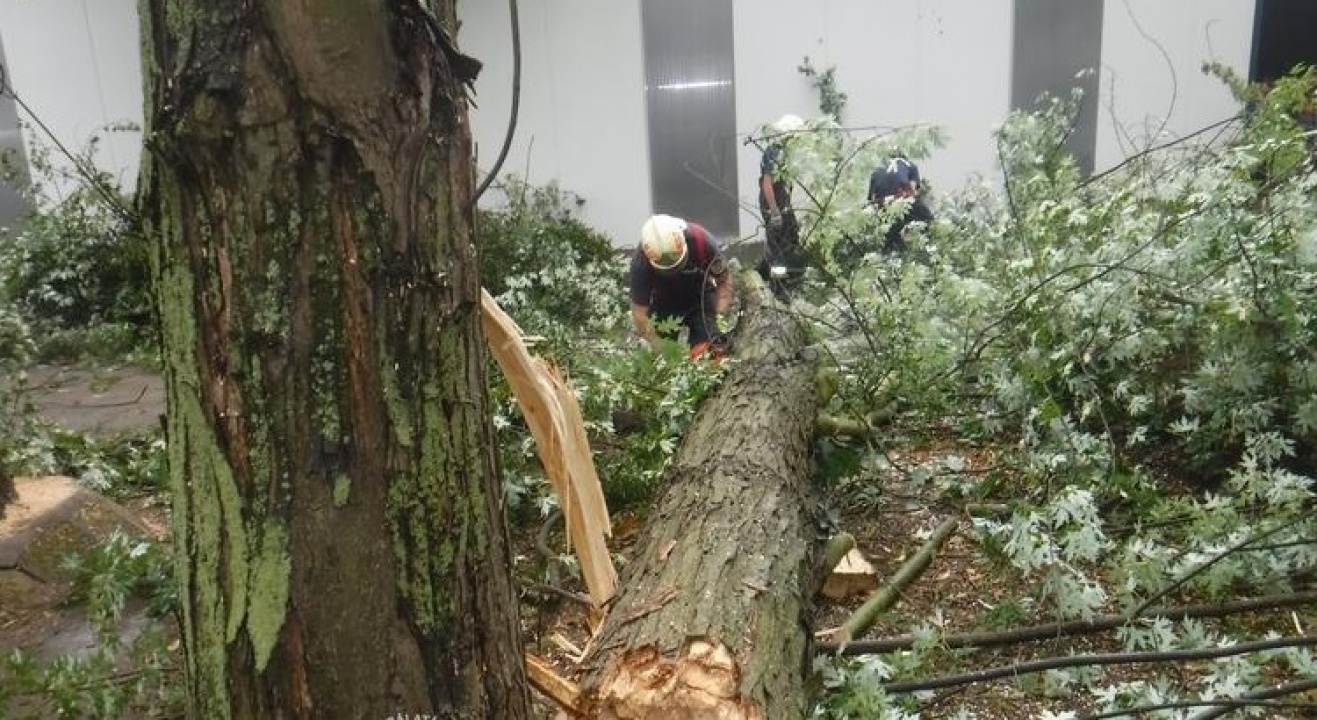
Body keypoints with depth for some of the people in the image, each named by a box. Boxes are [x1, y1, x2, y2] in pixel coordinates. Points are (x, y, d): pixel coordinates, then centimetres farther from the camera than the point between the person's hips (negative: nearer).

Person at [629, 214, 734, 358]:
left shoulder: (701, 240, -31)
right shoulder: (641, 264, -32)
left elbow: (724, 280, -16)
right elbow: (639, 312, -26)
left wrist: (719, 317, -27)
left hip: (701, 299, 0)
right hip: (665, 306, 0)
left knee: (704, 351, -16)